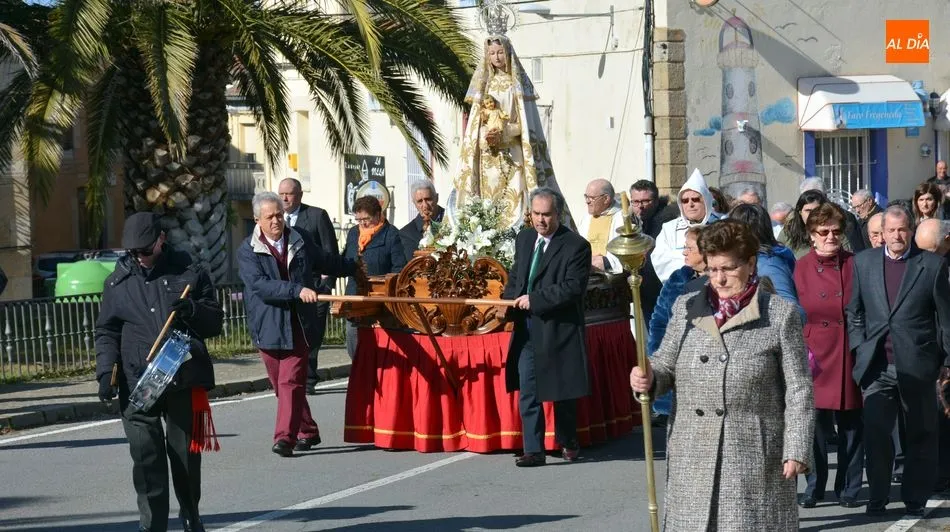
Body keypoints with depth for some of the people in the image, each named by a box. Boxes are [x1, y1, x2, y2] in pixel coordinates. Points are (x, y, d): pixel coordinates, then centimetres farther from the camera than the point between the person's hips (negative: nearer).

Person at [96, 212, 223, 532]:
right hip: (136, 383, 0)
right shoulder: (117, 282, 9)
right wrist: (106, 372, -3)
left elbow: (215, 323, 7)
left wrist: (193, 310, -13)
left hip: (185, 381, 0)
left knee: (185, 452, 9)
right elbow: (106, 332, 10)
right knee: (146, 455, -6)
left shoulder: (190, 274, 6)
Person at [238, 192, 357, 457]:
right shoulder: (247, 251, -3)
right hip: (268, 328, 0)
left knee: (291, 381, -11)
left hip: (299, 325, 0)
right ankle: (307, 432, 24)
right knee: (282, 384, 9)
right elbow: (260, 284, -18)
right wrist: (297, 290, -27)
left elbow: (327, 262, 26)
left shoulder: (301, 241, 8)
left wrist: (357, 268, 40)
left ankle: (285, 437, -16)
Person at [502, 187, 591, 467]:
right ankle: (534, 450, 4)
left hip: (559, 330, -5)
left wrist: (534, 299, -21)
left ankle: (567, 442, 30)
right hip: (526, 330, 5)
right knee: (527, 391, 1)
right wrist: (509, 300, 2)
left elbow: (573, 288, -18)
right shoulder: (524, 239, 11)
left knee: (563, 391, 9)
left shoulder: (576, 246, -10)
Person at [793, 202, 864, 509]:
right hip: (815, 353, -1)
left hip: (849, 354, 1)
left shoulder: (854, 264, 5)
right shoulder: (801, 268, 4)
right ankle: (815, 487, 12)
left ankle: (849, 489, 15)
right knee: (816, 421, -1)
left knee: (851, 424, 5)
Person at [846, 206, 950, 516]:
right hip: (877, 365, 1)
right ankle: (877, 498, 10)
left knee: (920, 435, 7)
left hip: (917, 365, -1)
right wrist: (859, 348, 2)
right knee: (875, 433, -1)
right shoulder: (863, 262, 8)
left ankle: (915, 500, 18)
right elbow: (853, 312, 12)